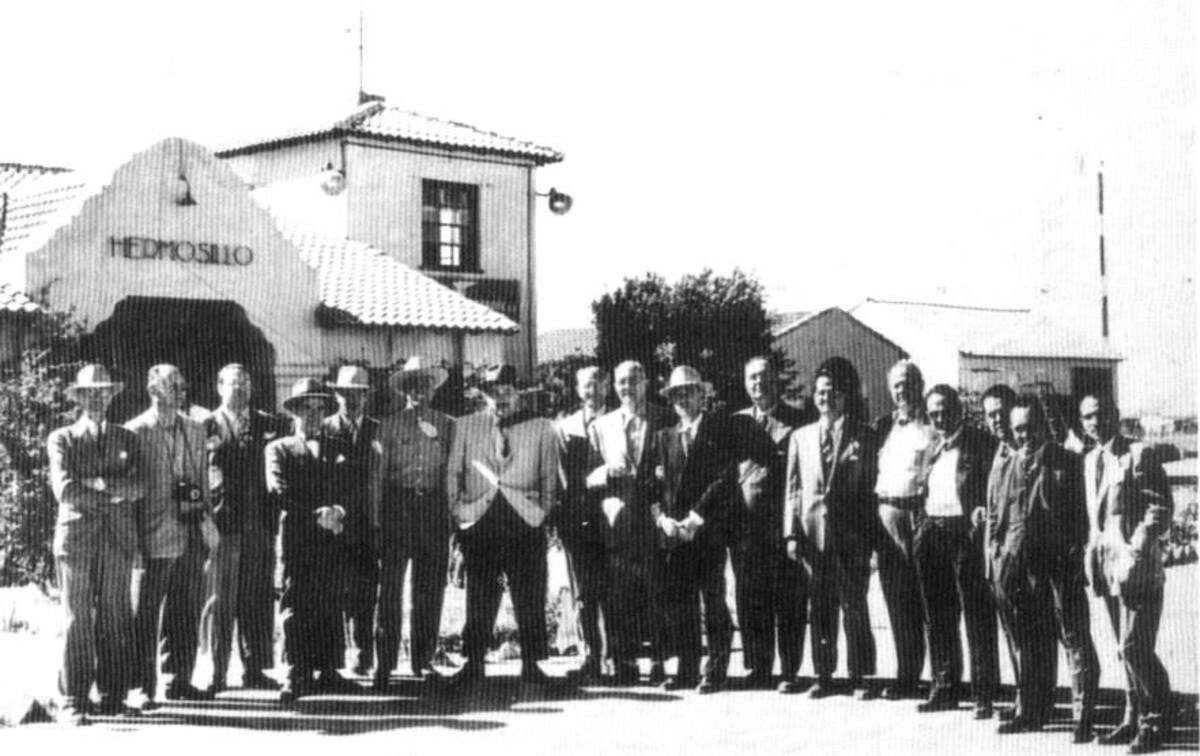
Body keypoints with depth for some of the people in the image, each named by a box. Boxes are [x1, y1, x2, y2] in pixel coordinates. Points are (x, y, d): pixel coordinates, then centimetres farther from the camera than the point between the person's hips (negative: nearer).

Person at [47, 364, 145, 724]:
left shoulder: (127, 439, 15)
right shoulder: (62, 439, 8)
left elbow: (138, 487, 2)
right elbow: (65, 490, -6)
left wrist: (97, 484, -10)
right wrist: (112, 494, -6)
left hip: (119, 536, 3)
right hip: (76, 533, -3)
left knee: (116, 619, 2)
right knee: (78, 620, -4)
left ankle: (112, 697, 8)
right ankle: (73, 702, -1)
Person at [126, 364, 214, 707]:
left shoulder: (194, 431, 15)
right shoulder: (135, 432, -4)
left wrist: (207, 516, 8)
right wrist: (132, 534, -10)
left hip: (191, 535, 6)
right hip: (154, 535, -6)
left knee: (188, 610, 9)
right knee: (147, 616, -1)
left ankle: (181, 679, 19)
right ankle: (145, 688, 3)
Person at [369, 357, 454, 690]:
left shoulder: (446, 426, 10)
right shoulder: (390, 425, 5)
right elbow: (378, 473, 3)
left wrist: (453, 513, 2)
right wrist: (377, 520, -2)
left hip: (434, 507, 2)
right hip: (397, 503, -2)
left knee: (430, 587, 6)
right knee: (390, 587, -6)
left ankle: (423, 659, 16)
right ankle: (384, 662, -3)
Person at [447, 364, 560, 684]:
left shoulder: (541, 428, 8)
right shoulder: (465, 426, 12)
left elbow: (549, 477, 9)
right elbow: (453, 473, 12)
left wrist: (542, 512, 1)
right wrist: (458, 510, 3)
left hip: (525, 522, -1)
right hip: (479, 522, 1)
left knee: (529, 598, 0)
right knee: (478, 597, 1)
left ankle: (531, 663, 8)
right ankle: (474, 662, 8)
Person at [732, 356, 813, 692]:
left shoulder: (799, 422, 2)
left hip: (785, 526, -4)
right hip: (746, 526, 4)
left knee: (789, 604, -1)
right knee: (750, 602, 6)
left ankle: (789, 673, 5)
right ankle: (757, 669, 15)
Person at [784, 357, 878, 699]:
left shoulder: (864, 437, 3)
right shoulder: (801, 437, 13)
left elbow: (871, 488, 0)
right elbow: (793, 489, 11)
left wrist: (869, 537, -6)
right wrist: (791, 533, 3)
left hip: (850, 535, -3)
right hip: (811, 534, 3)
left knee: (854, 606, -2)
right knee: (820, 608, 7)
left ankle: (860, 678, 6)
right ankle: (823, 675, 15)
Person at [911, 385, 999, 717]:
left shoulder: (980, 443, -1)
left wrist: (983, 509, -23)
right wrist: (920, 526, 8)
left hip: (966, 531, -6)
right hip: (931, 531, 6)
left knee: (978, 615, -4)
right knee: (939, 616, 12)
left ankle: (984, 694, 1)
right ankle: (944, 688, 21)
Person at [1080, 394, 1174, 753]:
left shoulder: (1139, 455, -7)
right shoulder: (1090, 460, 16)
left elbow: (1160, 507, -12)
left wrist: (1137, 547, -19)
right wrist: (1092, 549, 10)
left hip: (1136, 565, -7)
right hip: (1106, 564, 7)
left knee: (1134, 647, -10)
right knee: (1126, 648, 12)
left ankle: (1156, 723, 2)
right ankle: (1135, 718, 19)